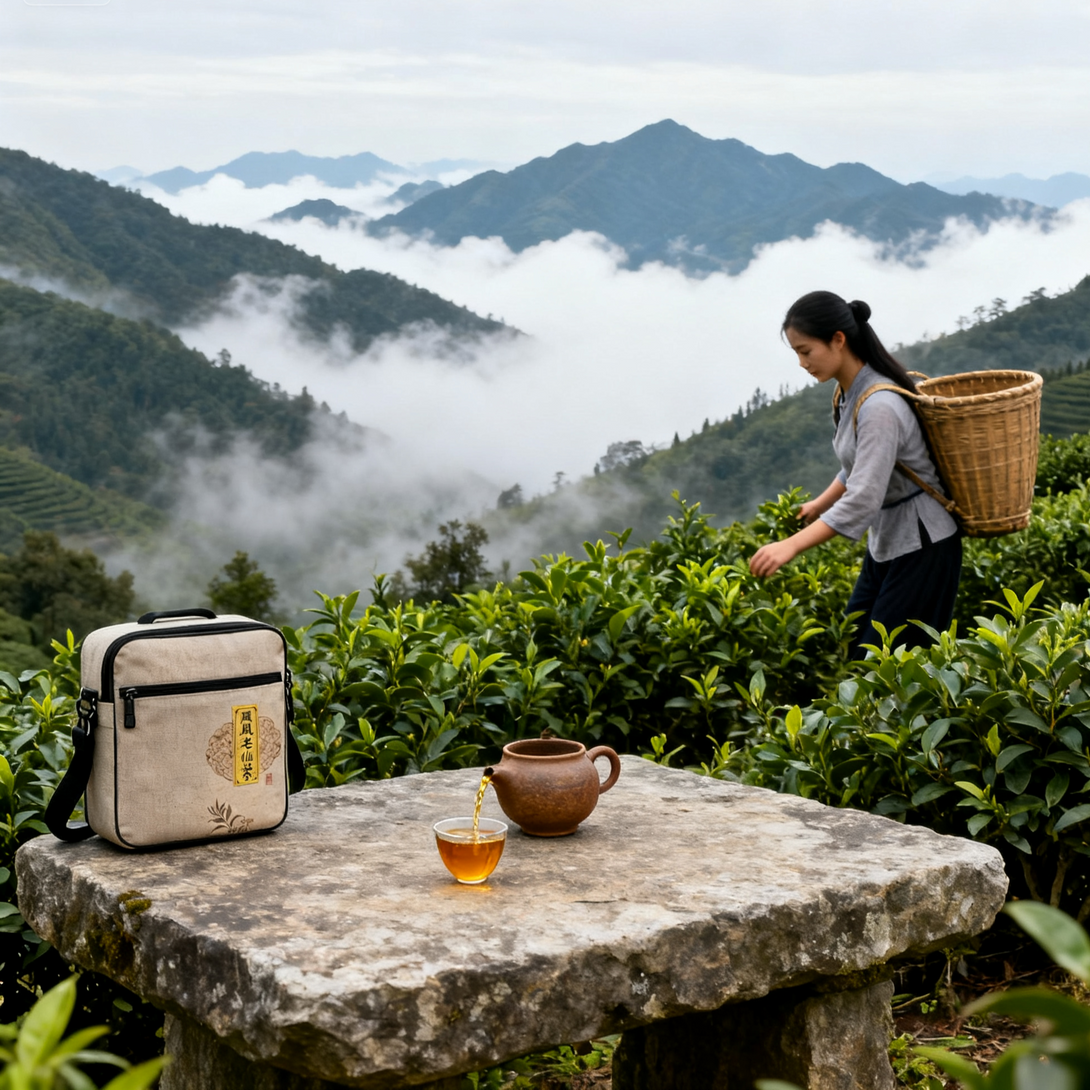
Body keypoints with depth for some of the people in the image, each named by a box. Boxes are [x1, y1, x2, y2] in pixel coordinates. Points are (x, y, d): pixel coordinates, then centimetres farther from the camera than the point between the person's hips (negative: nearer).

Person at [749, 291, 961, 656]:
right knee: (852, 649, 9)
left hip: (921, 547, -9)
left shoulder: (880, 407, -25)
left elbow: (863, 501, -31)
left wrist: (791, 546, -35)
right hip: (885, 544, 9)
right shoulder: (851, 393, 3)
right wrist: (819, 504, 18)